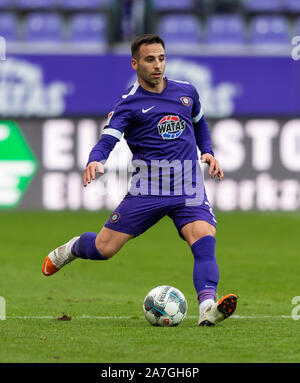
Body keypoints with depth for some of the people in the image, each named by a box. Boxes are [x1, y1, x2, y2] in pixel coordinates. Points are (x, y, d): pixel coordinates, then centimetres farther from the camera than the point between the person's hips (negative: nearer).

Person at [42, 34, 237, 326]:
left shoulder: (186, 92, 11)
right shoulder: (128, 104, -3)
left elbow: (199, 123, 31)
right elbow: (107, 140, -15)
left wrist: (207, 152, 13)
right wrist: (95, 161, -37)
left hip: (189, 190, 2)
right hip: (147, 190, -2)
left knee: (204, 242, -24)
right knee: (103, 248, 0)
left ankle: (207, 308, -37)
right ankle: (71, 249, 35)